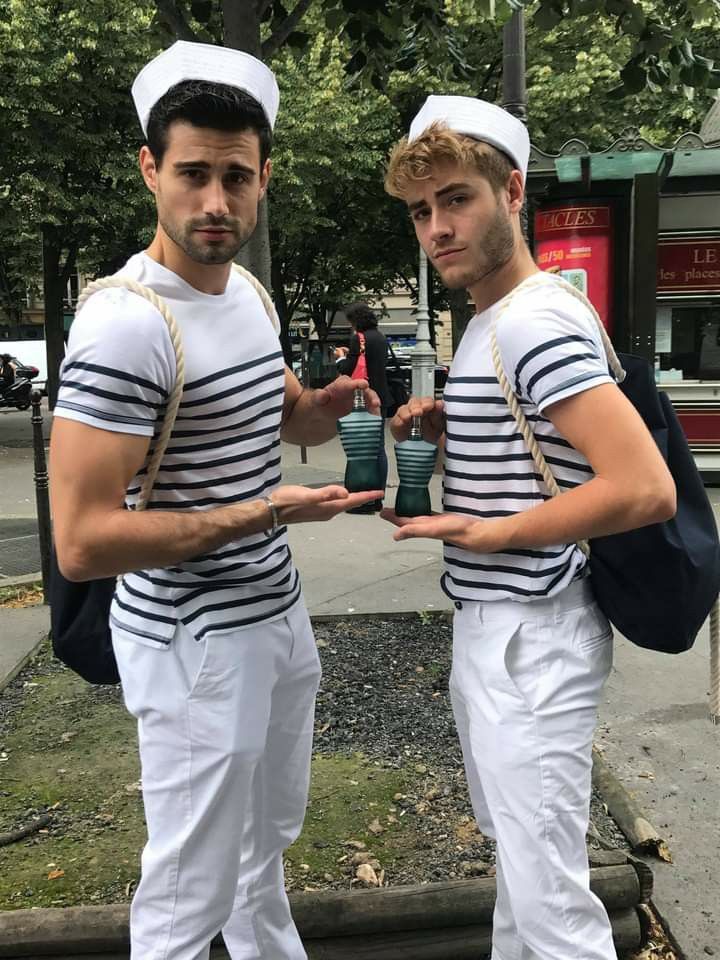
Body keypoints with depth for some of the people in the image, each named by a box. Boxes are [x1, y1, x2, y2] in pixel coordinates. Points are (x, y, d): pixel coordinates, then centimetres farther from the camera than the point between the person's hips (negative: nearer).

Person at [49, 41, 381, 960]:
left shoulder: (248, 292, 4)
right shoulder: (124, 325, -24)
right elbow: (82, 543, -27)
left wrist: (330, 402, -3)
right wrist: (262, 514, -26)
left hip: (278, 609, 9)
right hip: (195, 640, -8)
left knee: (268, 836, 28)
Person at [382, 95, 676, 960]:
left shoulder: (536, 321, -19)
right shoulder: (489, 323, 12)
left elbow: (645, 489, -27)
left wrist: (491, 533, -20)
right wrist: (447, 430, 4)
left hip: (530, 634, -10)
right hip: (491, 623, 10)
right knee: (516, 853, 26)